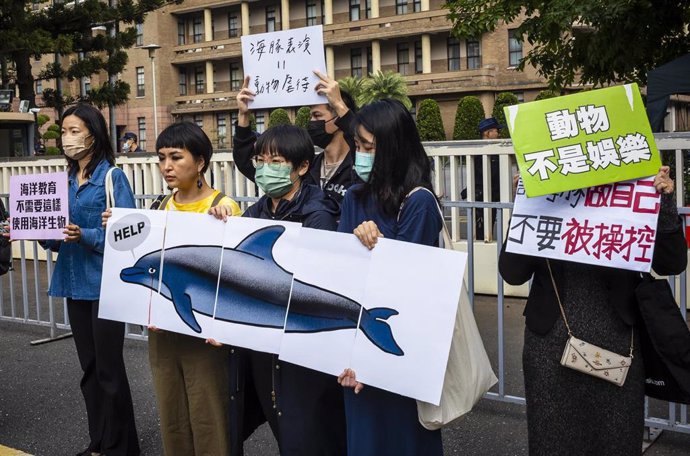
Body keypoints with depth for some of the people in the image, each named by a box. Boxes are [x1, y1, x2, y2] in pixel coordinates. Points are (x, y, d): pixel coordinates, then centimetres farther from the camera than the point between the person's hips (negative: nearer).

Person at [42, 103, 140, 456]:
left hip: (105, 284, -7)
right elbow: (58, 236, 14)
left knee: (109, 368, 0)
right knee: (89, 367, 14)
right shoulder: (67, 180, 11)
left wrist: (84, 235, -27)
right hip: (75, 283, 7)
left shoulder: (112, 177, -8)